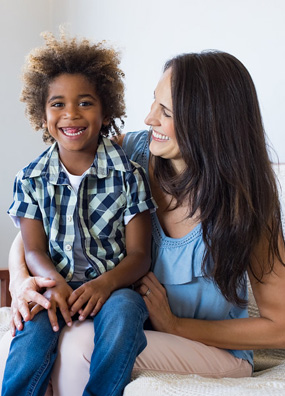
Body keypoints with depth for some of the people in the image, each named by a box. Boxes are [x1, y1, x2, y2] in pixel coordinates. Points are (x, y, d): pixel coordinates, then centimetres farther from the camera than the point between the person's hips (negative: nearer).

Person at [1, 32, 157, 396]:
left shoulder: (128, 174, -2)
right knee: (35, 324, -30)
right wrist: (53, 282, -20)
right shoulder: (30, 179, 5)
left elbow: (139, 253, -3)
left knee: (122, 311, -33)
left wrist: (105, 283, -24)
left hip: (114, 284, -1)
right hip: (56, 284, 2)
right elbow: (34, 249, 4)